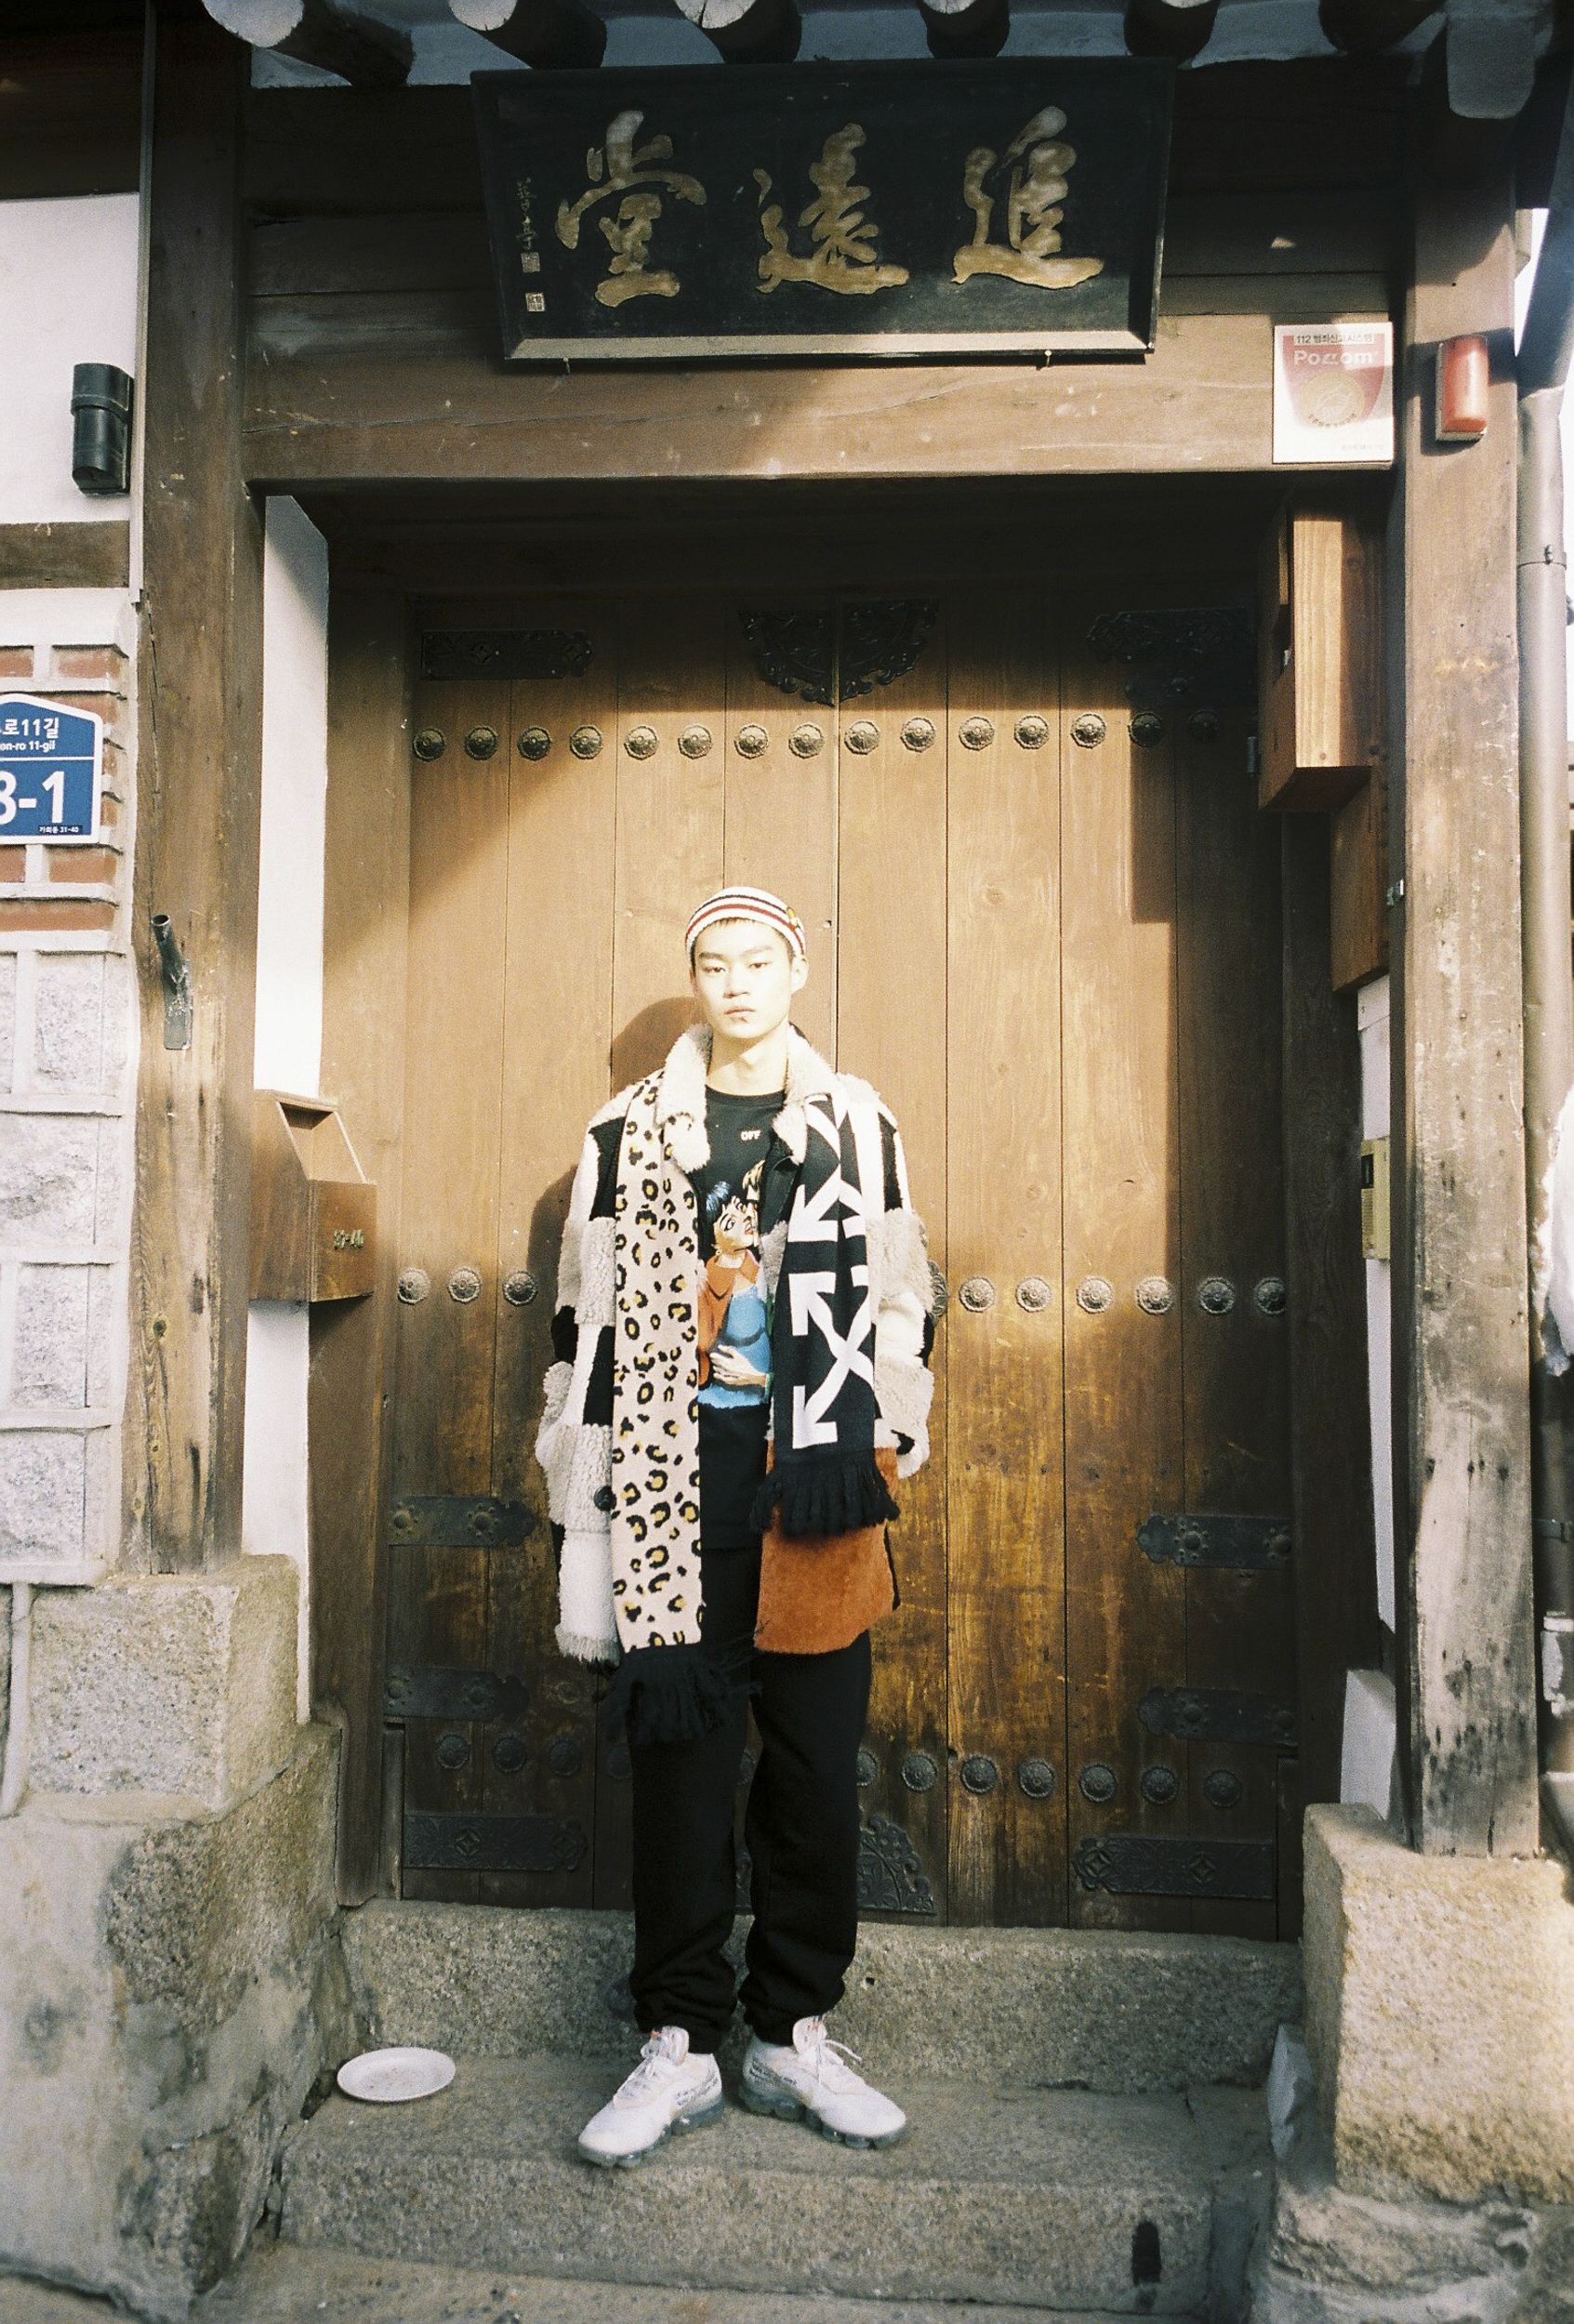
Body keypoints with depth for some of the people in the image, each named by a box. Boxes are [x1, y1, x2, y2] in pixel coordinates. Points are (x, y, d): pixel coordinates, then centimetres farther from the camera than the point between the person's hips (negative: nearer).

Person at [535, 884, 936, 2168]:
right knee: (679, 1747, 3)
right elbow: (589, 1320, 5)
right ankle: (680, 2041, 17)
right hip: (675, 1476, 0)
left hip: (812, 1482, 1)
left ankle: (796, 2035, 22)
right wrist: (584, 1527, 2)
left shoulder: (859, 1125, 10)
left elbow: (903, 1299, 12)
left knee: (818, 1755, 6)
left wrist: (877, 1445, 1)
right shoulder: (631, 1131, 7)